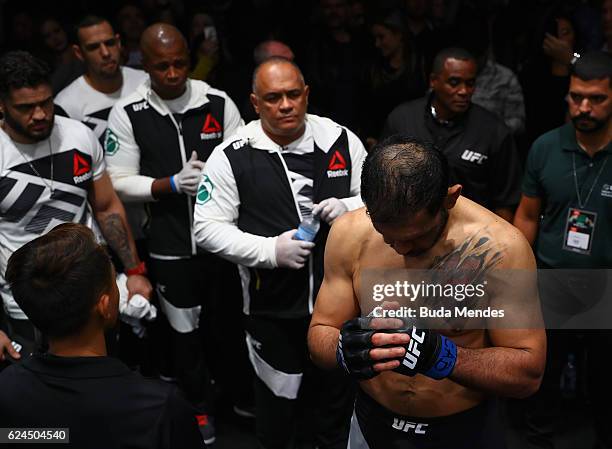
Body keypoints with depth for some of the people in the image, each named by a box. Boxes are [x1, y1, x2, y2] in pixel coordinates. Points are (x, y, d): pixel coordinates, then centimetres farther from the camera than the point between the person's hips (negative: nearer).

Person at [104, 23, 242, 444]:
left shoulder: (219, 103, -6)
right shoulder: (127, 114, -9)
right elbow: (119, 182, -8)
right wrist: (172, 183, -21)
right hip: (170, 245, -1)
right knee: (185, 330, 14)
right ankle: (200, 406, 37)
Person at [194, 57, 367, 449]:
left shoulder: (340, 140, -4)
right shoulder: (232, 156, -12)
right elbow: (208, 228, -11)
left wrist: (349, 207, -18)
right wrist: (270, 250, -22)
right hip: (273, 306, -2)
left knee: (340, 394, 23)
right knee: (278, 402, 17)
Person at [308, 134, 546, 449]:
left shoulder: (499, 248, -21)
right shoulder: (349, 234, -13)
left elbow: (529, 372, -16)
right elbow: (319, 333, -5)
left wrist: (443, 357, -32)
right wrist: (344, 349, -28)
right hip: (371, 423, 3)